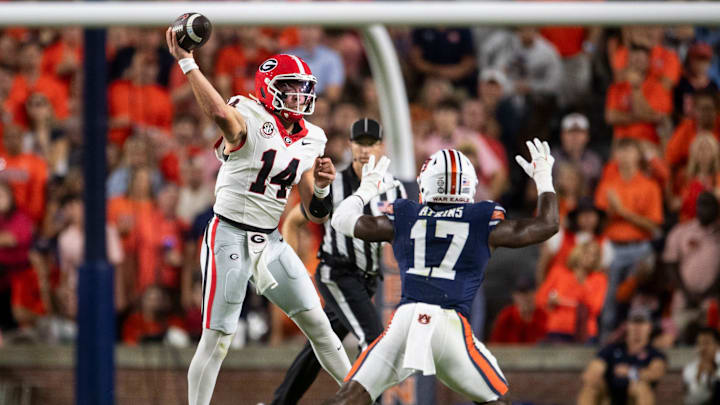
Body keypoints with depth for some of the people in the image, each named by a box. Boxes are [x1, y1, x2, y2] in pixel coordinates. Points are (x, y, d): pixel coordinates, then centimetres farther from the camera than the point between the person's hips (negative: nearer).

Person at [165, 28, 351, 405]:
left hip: (271, 242, 7)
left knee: (318, 324, 10)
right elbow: (220, 112, -41)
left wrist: (321, 186, -10)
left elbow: (316, 214, 11)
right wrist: (186, 62, -43)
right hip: (230, 236, -7)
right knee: (217, 337, -8)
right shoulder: (249, 121, -14)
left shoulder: (309, 141, 8)